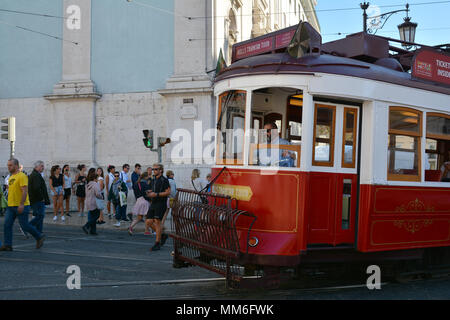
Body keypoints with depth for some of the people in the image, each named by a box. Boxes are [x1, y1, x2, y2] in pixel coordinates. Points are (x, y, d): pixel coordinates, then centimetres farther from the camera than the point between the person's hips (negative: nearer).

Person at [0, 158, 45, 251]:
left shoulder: (22, 176, -13)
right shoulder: (11, 177, 15)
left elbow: (25, 191, -20)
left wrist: (21, 204, -26)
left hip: (21, 206, -8)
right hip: (11, 206, 8)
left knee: (24, 226, -3)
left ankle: (39, 237, 16)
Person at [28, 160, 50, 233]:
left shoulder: (32, 175, 19)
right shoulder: (37, 175, -15)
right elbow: (36, 188, -28)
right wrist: (42, 198, -17)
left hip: (33, 200, 11)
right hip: (38, 200, -11)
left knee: (39, 216, 11)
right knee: (40, 216, -11)